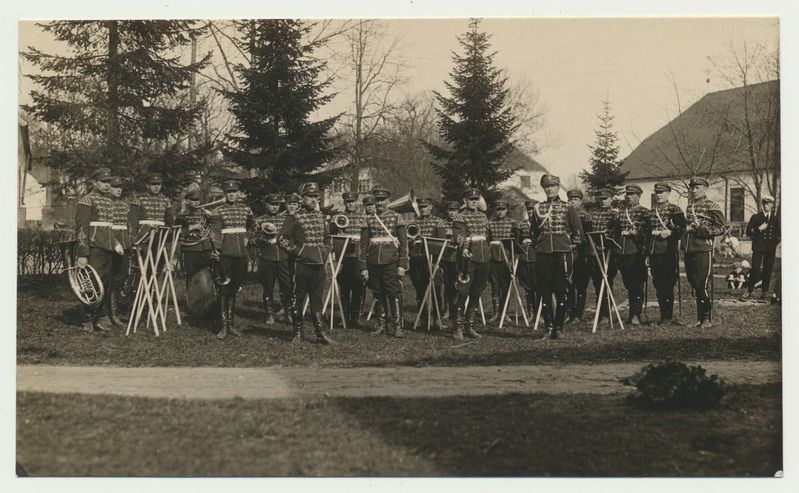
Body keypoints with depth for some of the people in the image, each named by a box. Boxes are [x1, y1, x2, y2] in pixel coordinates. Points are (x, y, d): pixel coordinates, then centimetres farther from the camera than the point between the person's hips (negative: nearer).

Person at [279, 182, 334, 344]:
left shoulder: (321, 217, 13)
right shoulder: (294, 218, -5)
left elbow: (327, 238, 27)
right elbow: (283, 239, -9)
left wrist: (325, 253, 13)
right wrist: (297, 252, -11)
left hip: (319, 265, 5)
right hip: (302, 265, -5)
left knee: (317, 300, 7)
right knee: (298, 299, 3)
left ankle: (321, 334, 8)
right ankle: (297, 333, 12)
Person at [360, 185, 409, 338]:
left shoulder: (396, 218, 4)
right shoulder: (369, 219, 8)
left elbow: (403, 242, 2)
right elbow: (364, 244, 8)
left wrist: (402, 265, -5)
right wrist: (363, 267, 2)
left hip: (391, 262, -3)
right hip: (373, 263, 3)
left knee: (394, 293, -7)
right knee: (378, 294, 7)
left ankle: (397, 326, -5)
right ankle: (382, 324, 16)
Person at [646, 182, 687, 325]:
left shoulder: (675, 209, -1)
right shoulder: (651, 211, 17)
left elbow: (682, 227, -9)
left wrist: (670, 232, -23)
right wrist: (646, 250, 13)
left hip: (668, 250, -6)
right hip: (653, 251, 6)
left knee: (667, 284, -7)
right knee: (658, 284, 8)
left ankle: (668, 316, -3)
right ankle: (664, 315, 15)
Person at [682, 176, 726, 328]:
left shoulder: (711, 206, -3)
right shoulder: (690, 206, 17)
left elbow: (720, 229, -8)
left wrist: (701, 228, -16)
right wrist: (683, 239, 14)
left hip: (703, 249, -7)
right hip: (689, 250, 7)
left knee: (701, 285, -8)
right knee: (694, 285, 10)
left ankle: (708, 318, 4)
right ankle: (700, 317, 19)